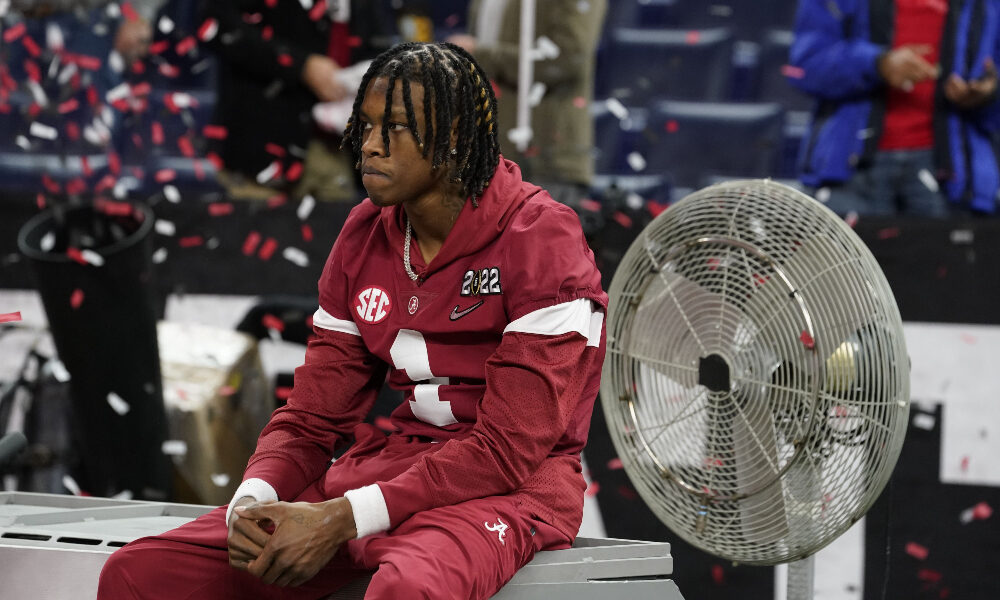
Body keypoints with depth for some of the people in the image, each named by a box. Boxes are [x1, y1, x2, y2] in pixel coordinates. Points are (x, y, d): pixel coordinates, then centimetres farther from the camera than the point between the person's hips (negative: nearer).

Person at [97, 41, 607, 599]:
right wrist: (251, 503, -14)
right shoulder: (365, 236, 8)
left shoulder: (539, 238, -12)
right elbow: (312, 416, 10)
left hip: (510, 486, -6)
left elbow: (509, 448, -18)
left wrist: (342, 520, -23)